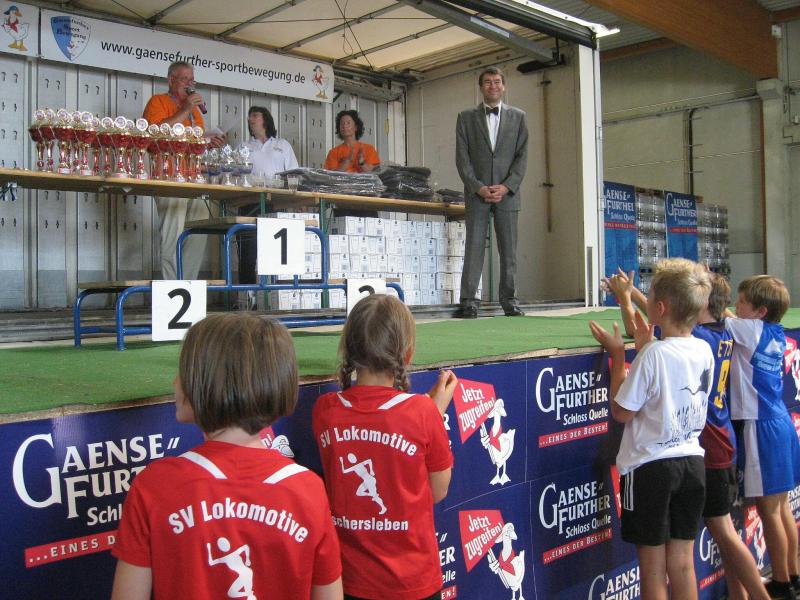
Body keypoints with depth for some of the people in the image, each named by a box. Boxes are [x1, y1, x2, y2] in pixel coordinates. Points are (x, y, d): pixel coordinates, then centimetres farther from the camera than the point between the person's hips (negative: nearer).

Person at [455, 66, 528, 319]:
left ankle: (509, 300, 8)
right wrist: (478, 187, -10)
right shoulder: (466, 117, 9)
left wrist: (506, 186, -9)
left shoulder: (518, 117, 11)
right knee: (474, 248, -5)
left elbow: (522, 156, 5)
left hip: (507, 193, 1)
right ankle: (468, 302, -4)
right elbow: (462, 157, 2)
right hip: (476, 193, -1)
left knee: (509, 250, 2)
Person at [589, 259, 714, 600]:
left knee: (653, 567, 8)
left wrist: (618, 355, -9)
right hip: (692, 461, 6)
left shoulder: (653, 355, -20)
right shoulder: (704, 351, -1)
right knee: (682, 562, 16)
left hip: (651, 466, -6)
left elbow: (622, 412, -14)